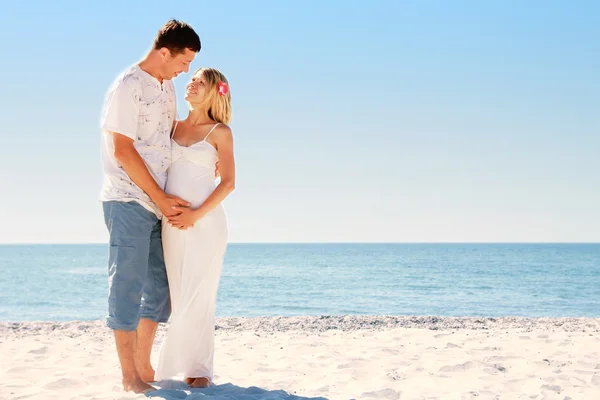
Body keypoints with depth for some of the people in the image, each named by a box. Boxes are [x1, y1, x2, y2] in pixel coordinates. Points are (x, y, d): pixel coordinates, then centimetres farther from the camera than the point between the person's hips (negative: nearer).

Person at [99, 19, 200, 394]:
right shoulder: (128, 87, -12)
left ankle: (144, 368, 19)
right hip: (129, 201, -9)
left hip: (158, 202, 9)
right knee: (128, 286, -4)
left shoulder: (166, 87, 13)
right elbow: (122, 151, -15)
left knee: (160, 286, 10)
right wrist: (161, 197, -12)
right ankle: (129, 377, 2)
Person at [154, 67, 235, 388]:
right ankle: (186, 364, 12)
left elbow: (228, 182, -6)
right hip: (173, 223, 4)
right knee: (181, 297, 5)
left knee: (198, 297, -4)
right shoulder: (173, 127, 14)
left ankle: (200, 368, 5)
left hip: (205, 220, -4)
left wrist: (196, 214, -15)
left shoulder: (220, 132, 2)